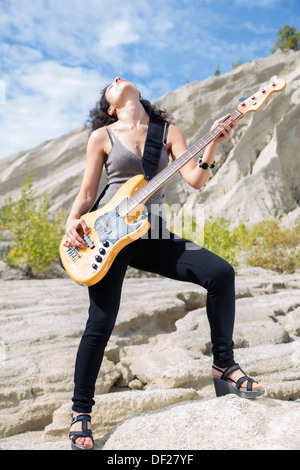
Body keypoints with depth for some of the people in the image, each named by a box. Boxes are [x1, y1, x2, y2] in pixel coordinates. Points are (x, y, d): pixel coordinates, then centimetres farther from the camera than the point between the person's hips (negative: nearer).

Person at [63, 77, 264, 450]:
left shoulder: (168, 132, 10)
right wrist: (72, 222, -13)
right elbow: (87, 194, 5)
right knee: (100, 324, -6)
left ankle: (223, 366, 1)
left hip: (152, 236, 2)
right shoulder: (102, 136, 5)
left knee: (220, 273, -16)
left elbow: (196, 180, -2)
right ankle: (81, 410, 15)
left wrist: (214, 143, -16)